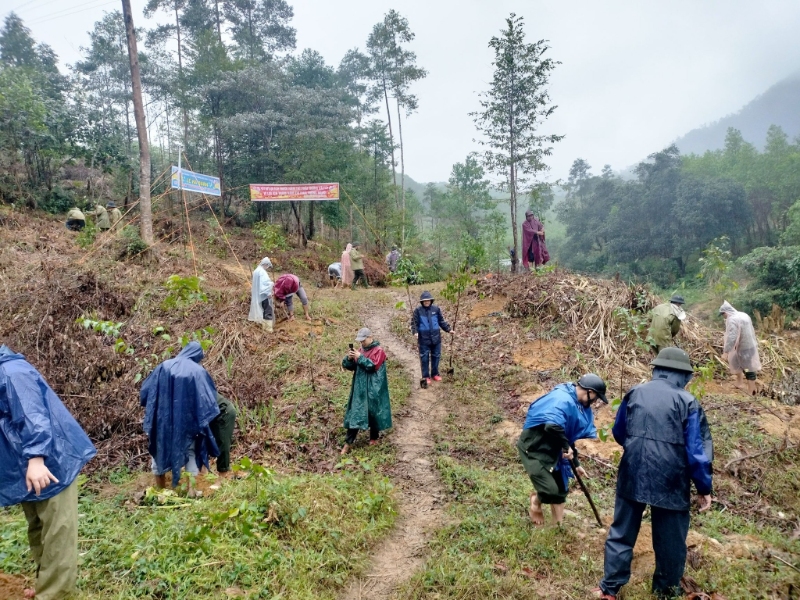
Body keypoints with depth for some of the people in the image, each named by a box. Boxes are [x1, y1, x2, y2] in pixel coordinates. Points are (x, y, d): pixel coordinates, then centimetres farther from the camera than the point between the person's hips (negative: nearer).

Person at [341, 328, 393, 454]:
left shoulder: (378, 351, -8)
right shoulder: (360, 350, 10)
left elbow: (373, 366, -21)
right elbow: (348, 366, 9)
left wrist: (360, 357, -22)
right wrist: (349, 358, -12)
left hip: (373, 389, -5)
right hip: (359, 387, 5)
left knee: (373, 412, 7)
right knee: (355, 413, 3)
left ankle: (374, 438, 26)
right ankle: (348, 442, 5)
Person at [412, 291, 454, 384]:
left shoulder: (436, 309, 2)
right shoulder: (418, 310, -5)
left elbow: (442, 321, 10)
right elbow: (414, 323, -6)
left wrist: (449, 330, 3)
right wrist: (415, 332, -23)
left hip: (436, 338, 3)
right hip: (423, 339, -3)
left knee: (436, 356, 13)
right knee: (424, 358, 3)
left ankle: (435, 373, 29)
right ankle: (426, 376, 14)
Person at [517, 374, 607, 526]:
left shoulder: (579, 405, 7)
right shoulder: (562, 400, -26)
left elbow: (569, 435, 16)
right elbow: (552, 426, -41)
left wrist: (576, 463, 18)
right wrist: (566, 447, -25)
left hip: (552, 452, 10)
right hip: (534, 449, -10)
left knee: (561, 489, 13)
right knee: (550, 490, -14)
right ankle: (535, 503, 19)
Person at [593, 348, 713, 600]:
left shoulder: (635, 393, 4)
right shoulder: (687, 402, -7)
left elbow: (618, 433, 16)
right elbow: (696, 450, -7)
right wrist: (704, 488, 5)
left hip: (632, 475, 3)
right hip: (670, 480, -3)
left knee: (621, 533, 13)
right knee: (670, 539, 16)